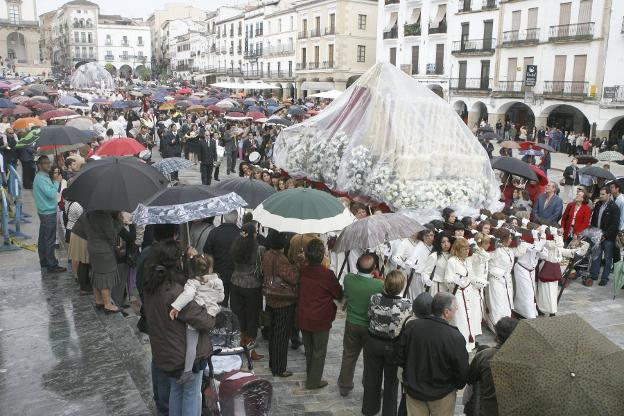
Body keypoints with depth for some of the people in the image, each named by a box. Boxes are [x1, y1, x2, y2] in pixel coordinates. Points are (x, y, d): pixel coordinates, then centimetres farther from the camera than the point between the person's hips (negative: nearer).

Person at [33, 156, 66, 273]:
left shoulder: (42, 177, 13)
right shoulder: (41, 178, -19)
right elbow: (51, 194, -26)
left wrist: (53, 181, 5)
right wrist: (57, 181, -16)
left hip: (44, 212, 11)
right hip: (49, 213, -11)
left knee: (43, 238, 18)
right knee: (50, 240, -5)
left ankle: (44, 261, 29)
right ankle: (51, 266, 0)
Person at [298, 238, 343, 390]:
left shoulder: (303, 271, -8)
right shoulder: (327, 274, -22)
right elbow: (339, 295, -7)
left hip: (303, 318, 5)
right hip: (320, 320, -5)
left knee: (308, 348, 22)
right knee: (319, 351, 12)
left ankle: (310, 375, 37)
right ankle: (313, 381, 20)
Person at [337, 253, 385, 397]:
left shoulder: (348, 279, -19)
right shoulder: (380, 285, -28)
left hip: (351, 324, 3)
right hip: (370, 326, -2)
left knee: (349, 355, 21)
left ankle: (344, 386, 36)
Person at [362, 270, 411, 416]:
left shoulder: (374, 298, -17)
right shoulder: (407, 305, -26)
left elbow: (370, 317, -3)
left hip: (373, 342, 3)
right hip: (394, 347, -2)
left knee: (372, 377, 23)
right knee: (391, 381, 19)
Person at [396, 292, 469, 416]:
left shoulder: (411, 326, -15)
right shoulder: (455, 337, -27)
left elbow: (399, 356, -5)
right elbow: (462, 370, -17)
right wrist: (458, 386, 5)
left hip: (413, 389, 3)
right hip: (442, 395, -3)